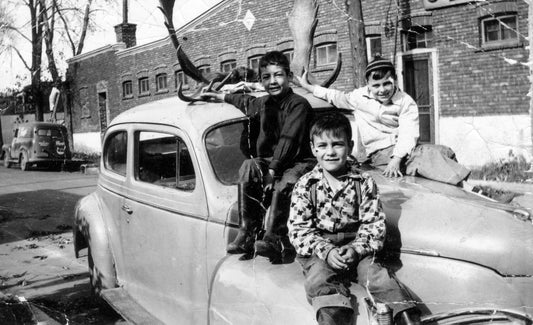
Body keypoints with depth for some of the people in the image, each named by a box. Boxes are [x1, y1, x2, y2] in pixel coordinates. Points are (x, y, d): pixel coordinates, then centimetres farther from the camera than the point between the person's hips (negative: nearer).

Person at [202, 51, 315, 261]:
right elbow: (247, 102, 41)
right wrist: (220, 96, 46)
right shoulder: (264, 103, 15)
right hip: (269, 161, 6)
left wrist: (273, 170, -26)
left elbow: (288, 141, -19)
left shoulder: (299, 104, -9)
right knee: (249, 167, -25)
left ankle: (272, 238, -36)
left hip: (299, 162, -5)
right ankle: (247, 233, -27)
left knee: (284, 183, -36)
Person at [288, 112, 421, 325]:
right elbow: (298, 229, -6)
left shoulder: (364, 183, 0)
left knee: (374, 273, -21)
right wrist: (326, 251, -19)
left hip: (356, 249, 1)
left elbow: (374, 224, -2)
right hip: (318, 251, -1)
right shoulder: (305, 186, -2)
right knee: (319, 277, -27)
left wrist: (356, 249, -19)